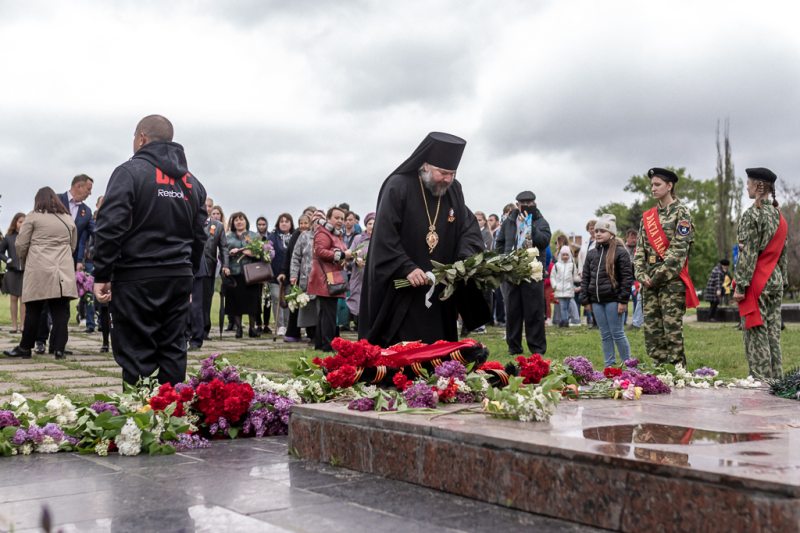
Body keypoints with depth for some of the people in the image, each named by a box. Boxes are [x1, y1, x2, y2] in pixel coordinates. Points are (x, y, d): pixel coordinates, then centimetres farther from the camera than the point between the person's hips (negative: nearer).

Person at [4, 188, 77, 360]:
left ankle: (25, 348, 13)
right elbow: (73, 246, 21)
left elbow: (21, 244, 1)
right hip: (63, 272, 3)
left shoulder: (33, 217, 1)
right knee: (60, 311, 2)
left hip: (38, 271, -3)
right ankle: (59, 349, -1)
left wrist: (23, 260, 19)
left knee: (33, 311, 4)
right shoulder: (68, 219, 15)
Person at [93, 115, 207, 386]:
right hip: (179, 278, 6)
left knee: (136, 356, -3)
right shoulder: (192, 182, 17)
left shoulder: (130, 171, -4)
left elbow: (109, 227, -12)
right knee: (174, 351, 10)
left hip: (137, 279, -6)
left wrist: (102, 276, -10)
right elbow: (199, 235, 18)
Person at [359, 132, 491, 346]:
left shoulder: (454, 190, 7)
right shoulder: (398, 186, -10)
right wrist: (406, 268, -22)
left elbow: (468, 229, 8)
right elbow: (384, 236, -13)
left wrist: (465, 260, -11)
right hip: (401, 292, -5)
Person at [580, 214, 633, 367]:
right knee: (605, 335, 10)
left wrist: (623, 300, -12)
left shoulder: (620, 252, -5)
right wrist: (585, 300, 8)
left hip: (613, 300, -5)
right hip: (596, 301, 6)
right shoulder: (591, 254, 12)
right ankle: (609, 365, 16)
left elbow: (627, 277, -7)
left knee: (617, 333, -1)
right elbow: (585, 278, 14)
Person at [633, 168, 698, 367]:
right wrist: (642, 275, -2)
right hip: (650, 283, 6)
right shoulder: (648, 216, 17)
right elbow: (640, 247, 13)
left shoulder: (681, 212, -2)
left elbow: (679, 248, -10)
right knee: (651, 329, 4)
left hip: (672, 280, -6)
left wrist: (659, 276, -13)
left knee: (672, 328, -7)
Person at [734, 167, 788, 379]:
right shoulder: (779, 215, 12)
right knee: (773, 333, 11)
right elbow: (783, 253, 16)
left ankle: (760, 380, -3)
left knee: (755, 334, -4)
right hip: (775, 280, 8)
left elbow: (748, 254, -16)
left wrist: (740, 286, -15)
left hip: (758, 282, -8)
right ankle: (776, 379, 14)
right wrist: (783, 280, 21)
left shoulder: (752, 214, -13)